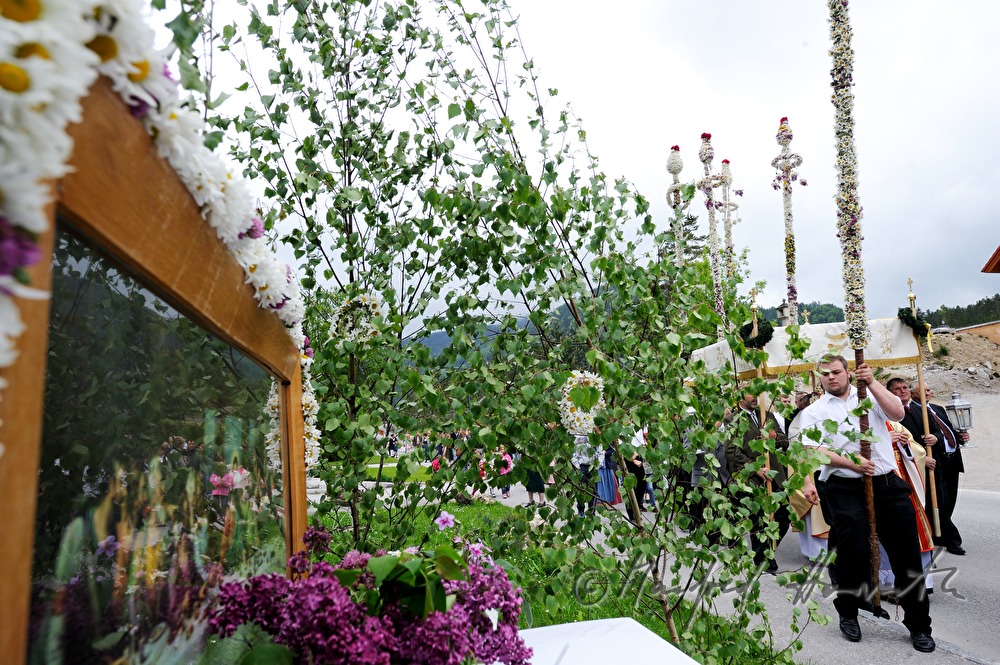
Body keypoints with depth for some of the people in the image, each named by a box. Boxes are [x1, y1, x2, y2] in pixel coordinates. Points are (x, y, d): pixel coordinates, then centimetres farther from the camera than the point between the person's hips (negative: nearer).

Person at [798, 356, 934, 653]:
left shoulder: (871, 396, 14)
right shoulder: (813, 411, 7)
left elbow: (897, 413, -4)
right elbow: (813, 450, -5)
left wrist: (872, 382, -11)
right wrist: (850, 463, -18)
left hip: (887, 483, 2)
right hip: (845, 489, -2)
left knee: (906, 552, 6)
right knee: (852, 553, -1)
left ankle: (919, 625, 22)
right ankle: (848, 614, 23)